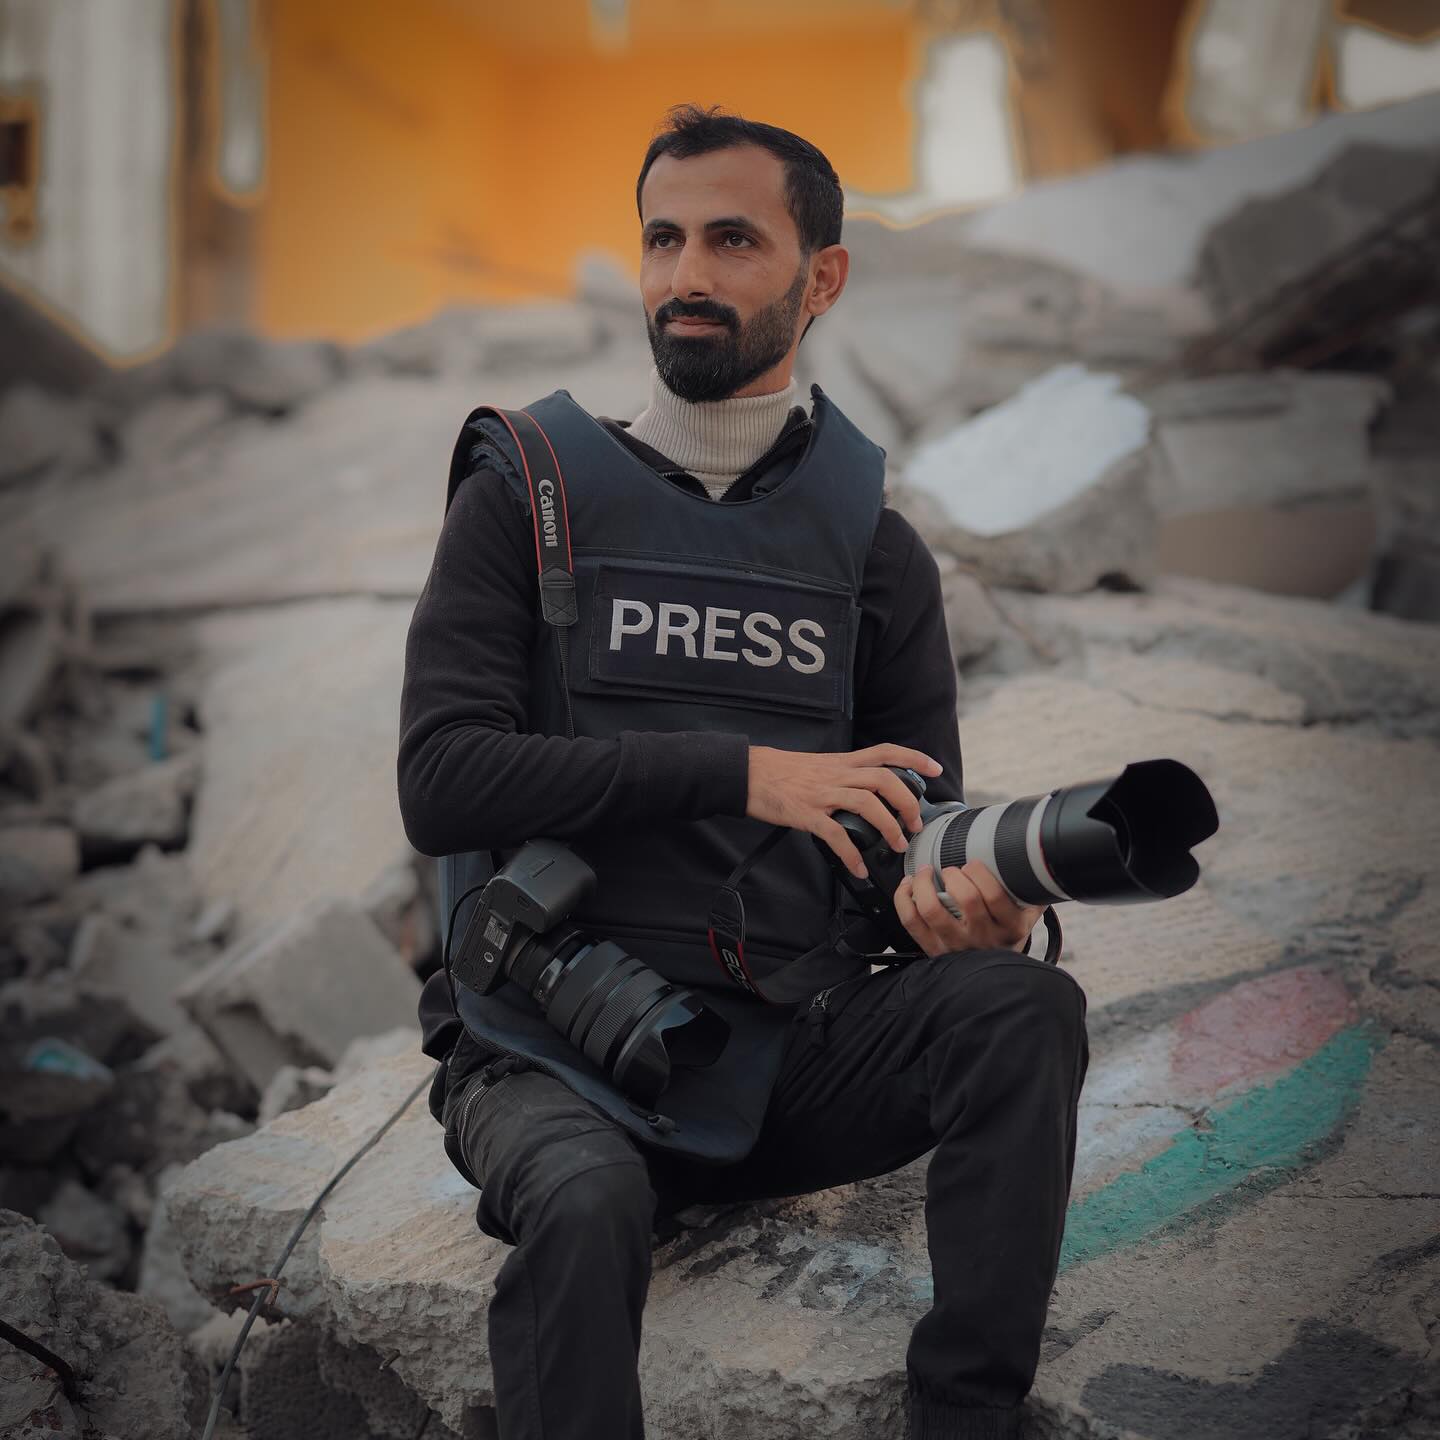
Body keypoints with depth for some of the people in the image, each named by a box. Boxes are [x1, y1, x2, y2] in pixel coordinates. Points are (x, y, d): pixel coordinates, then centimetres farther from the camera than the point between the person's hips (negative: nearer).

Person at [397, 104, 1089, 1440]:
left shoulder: (874, 549, 11)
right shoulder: (529, 497, 3)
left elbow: (922, 836, 11)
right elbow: (442, 783, -10)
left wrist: (964, 905, -16)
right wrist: (736, 770, -18)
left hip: (787, 1050, 3)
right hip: (556, 1049, -3)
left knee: (1025, 1006, -24)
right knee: (588, 1203, -35)